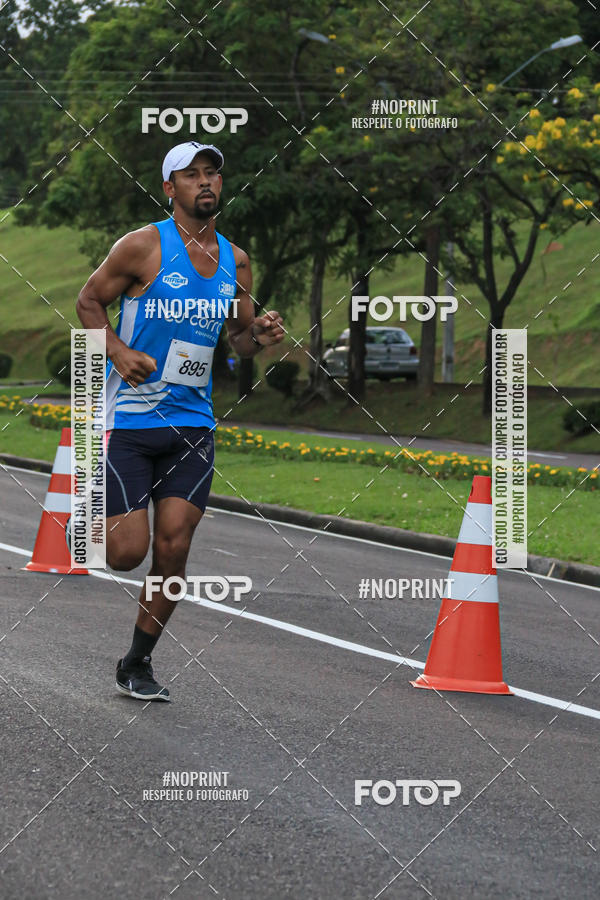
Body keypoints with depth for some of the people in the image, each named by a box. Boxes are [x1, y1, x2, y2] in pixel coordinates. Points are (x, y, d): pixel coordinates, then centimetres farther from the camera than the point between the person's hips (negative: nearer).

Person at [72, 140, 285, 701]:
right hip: (129, 419, -4)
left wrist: (259, 336, -4)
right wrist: (118, 351, -16)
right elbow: (89, 302, 1)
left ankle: (136, 665, 14)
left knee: (172, 550, -2)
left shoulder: (235, 260, 9)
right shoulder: (144, 246, -7)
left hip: (192, 424, 4)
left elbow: (239, 337, 20)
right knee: (126, 553, -9)